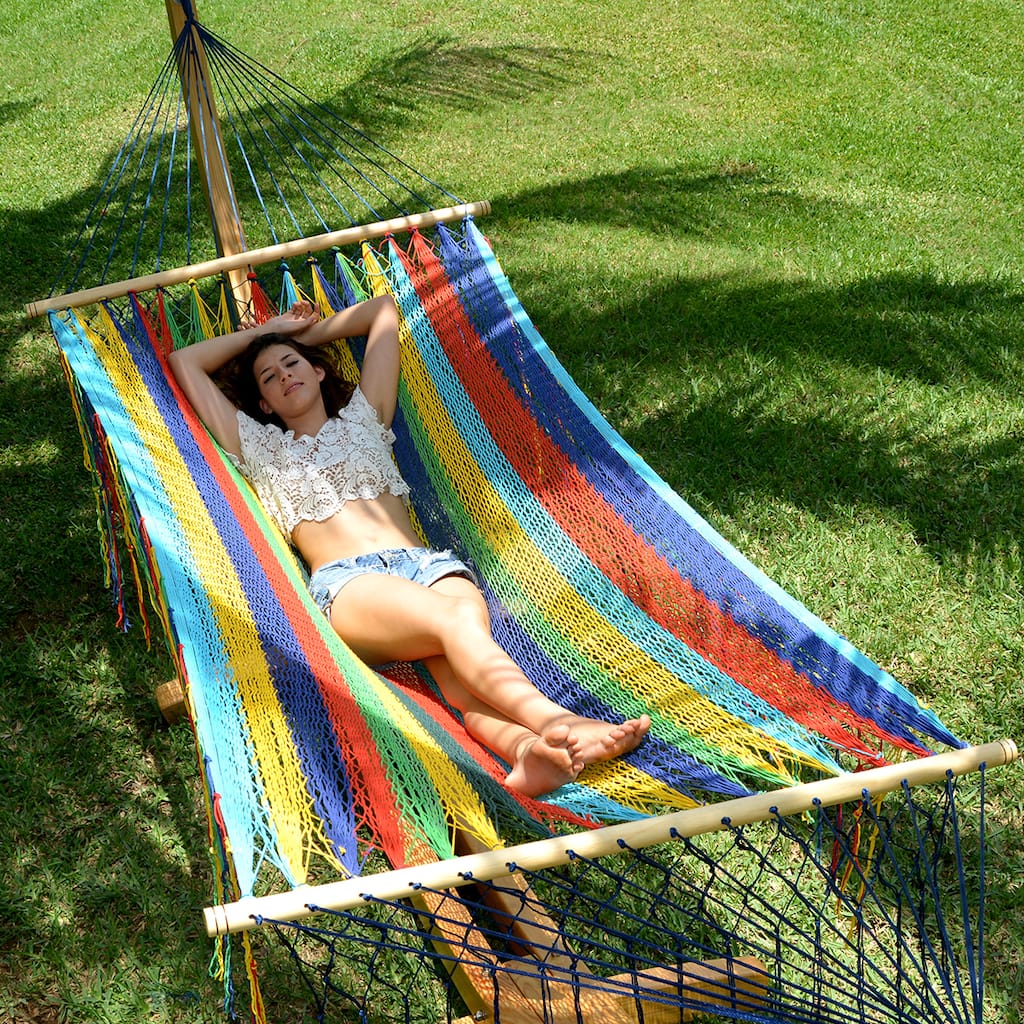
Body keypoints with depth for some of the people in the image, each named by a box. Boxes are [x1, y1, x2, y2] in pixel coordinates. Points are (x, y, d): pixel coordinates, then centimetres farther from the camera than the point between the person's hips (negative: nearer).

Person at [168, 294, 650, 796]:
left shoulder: (362, 417, 34)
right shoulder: (260, 448, 30)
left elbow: (385, 308, 42)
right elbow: (184, 363, 33)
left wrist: (313, 331, 49)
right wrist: (269, 328, 41)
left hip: (426, 562, 3)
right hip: (346, 583, -3)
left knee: (460, 657, -33)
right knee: (455, 621, -37)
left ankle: (527, 747, -64)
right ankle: (558, 721, -60)